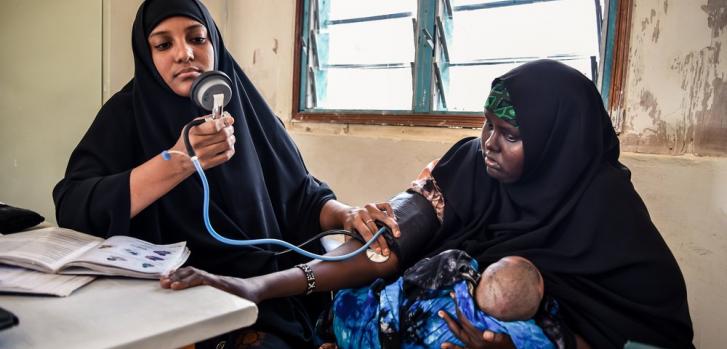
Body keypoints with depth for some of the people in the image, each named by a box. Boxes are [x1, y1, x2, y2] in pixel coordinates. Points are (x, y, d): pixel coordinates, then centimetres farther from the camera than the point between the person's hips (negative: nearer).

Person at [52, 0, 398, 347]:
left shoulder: (245, 108, 6)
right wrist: (178, 162, -26)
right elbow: (71, 208, -15)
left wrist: (347, 214, -15)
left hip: (270, 287, 4)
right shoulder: (127, 112, -1)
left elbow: (301, 194, 7)